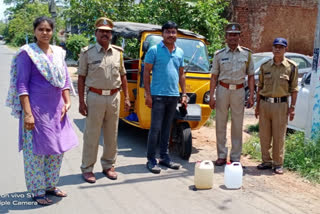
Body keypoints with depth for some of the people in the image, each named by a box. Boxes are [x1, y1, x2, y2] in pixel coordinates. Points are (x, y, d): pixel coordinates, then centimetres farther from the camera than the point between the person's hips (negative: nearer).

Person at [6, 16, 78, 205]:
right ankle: (37, 191, 17)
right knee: (36, 150, 3)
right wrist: (27, 113, -18)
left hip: (56, 108, 7)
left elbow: (65, 79, 15)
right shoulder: (27, 53, -7)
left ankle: (50, 185, 31)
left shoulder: (58, 52, 10)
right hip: (37, 108, -6)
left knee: (57, 148, 14)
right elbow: (21, 84, -11)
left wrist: (67, 102, 2)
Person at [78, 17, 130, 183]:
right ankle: (87, 168, 12)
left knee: (112, 135, 11)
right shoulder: (87, 53, -2)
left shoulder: (118, 52, 9)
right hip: (95, 96, -4)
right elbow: (81, 78, -2)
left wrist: (126, 98, 8)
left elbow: (122, 76, 13)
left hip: (114, 97, 4)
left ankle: (108, 165, 25)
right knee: (91, 135, 0)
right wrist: (81, 102, -8)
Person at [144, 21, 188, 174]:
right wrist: (148, 94, -11)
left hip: (174, 95, 5)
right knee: (155, 128, -5)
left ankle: (164, 157, 21)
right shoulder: (154, 50, -3)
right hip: (158, 95, -5)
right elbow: (146, 73, -4)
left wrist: (184, 94, 12)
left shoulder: (179, 52, 13)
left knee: (167, 128, 12)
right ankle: (151, 160, 3)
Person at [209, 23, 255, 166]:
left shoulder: (247, 54, 7)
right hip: (222, 90, 0)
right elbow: (214, 76, 4)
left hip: (239, 91, 0)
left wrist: (251, 95, -1)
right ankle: (222, 155, 15)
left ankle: (235, 157, 12)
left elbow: (250, 76, 7)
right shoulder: (219, 54, 5)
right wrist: (211, 96, -5)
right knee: (220, 124, 4)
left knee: (237, 126, 3)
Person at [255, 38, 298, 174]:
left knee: (279, 136, 1)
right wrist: (257, 105, 9)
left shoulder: (291, 67, 0)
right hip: (264, 103, 3)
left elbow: (294, 89, 0)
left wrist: (292, 107, -5)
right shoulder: (265, 66, 8)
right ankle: (266, 161, 21)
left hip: (281, 104, -3)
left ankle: (278, 164, 13)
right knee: (264, 135, 8)